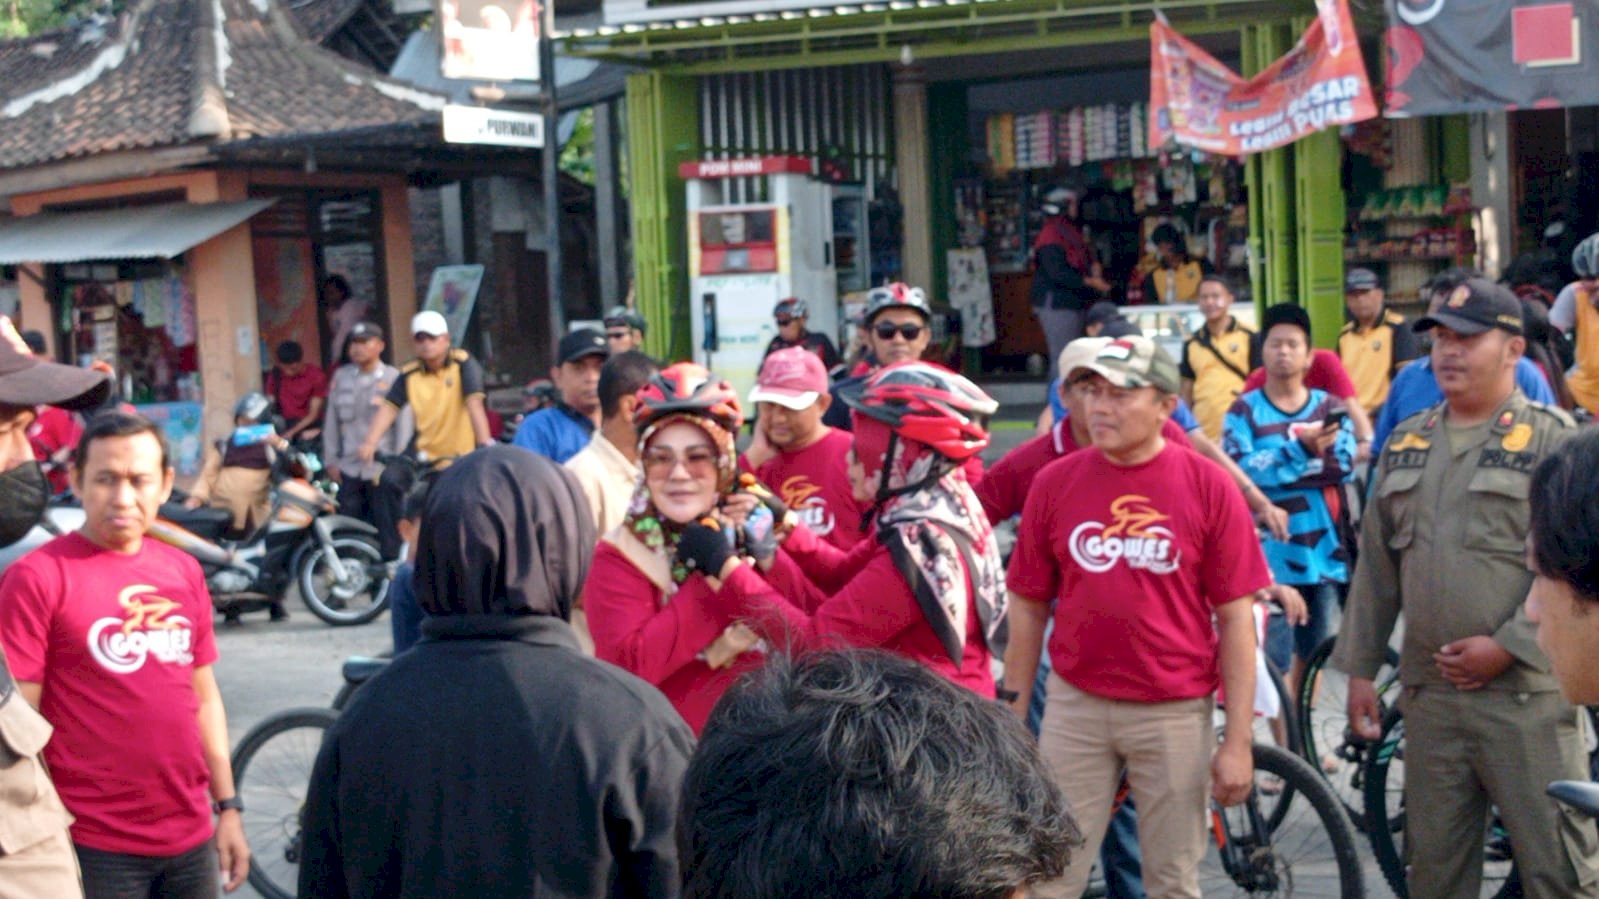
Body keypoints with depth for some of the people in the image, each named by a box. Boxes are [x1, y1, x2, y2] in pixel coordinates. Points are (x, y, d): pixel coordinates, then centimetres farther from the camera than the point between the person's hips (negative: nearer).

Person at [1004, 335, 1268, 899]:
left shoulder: (1207, 486, -5)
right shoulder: (1054, 482, 0)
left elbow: (1236, 618, -3)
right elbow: (1028, 608, 6)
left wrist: (1238, 739, -6)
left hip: (1175, 712, -1)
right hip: (1075, 707, 1)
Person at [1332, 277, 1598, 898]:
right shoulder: (1406, 443, 15)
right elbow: (1376, 565, 17)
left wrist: (1508, 646, -15)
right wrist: (1360, 667, 13)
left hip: (1527, 695, -5)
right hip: (1429, 691, 6)